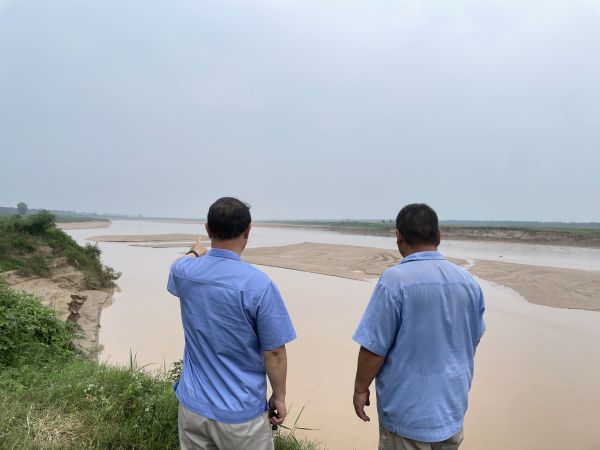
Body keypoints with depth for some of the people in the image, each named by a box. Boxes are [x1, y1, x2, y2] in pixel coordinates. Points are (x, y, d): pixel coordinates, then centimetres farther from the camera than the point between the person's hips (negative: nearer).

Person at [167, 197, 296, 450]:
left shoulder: (184, 271, -7)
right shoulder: (258, 285, -24)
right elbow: (274, 353, -16)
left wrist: (195, 254, 40)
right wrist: (279, 396, 1)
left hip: (192, 405, 5)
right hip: (241, 414, -4)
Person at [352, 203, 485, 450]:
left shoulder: (395, 280, -21)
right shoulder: (468, 281, -2)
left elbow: (374, 347, -19)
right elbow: (473, 339, 10)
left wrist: (360, 388, -3)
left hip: (408, 410, -5)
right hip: (453, 406, 6)